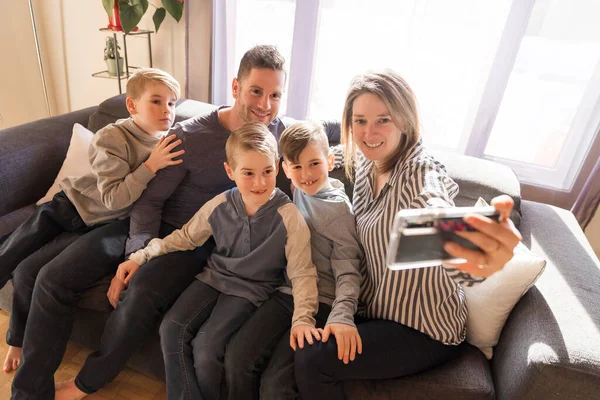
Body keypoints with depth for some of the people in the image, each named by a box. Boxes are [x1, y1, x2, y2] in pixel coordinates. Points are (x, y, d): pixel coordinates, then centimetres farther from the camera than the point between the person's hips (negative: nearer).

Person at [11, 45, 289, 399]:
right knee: (55, 278, -9)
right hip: (151, 228, 2)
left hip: (198, 240, -1)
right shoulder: (190, 136, -11)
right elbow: (150, 201, -6)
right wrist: (134, 256, -16)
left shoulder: (277, 132, -4)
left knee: (142, 294, -30)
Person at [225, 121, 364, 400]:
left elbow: (348, 271, -11)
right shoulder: (293, 192, 8)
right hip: (287, 293, 5)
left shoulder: (340, 207, -8)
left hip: (321, 303, -5)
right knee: (237, 358, -16)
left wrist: (342, 315, -26)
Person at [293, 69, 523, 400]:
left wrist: (477, 262, -69)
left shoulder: (420, 174, -25)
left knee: (310, 362, -17)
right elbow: (347, 152, 22)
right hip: (377, 312, 7)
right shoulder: (366, 164, -3)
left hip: (425, 332, -7)